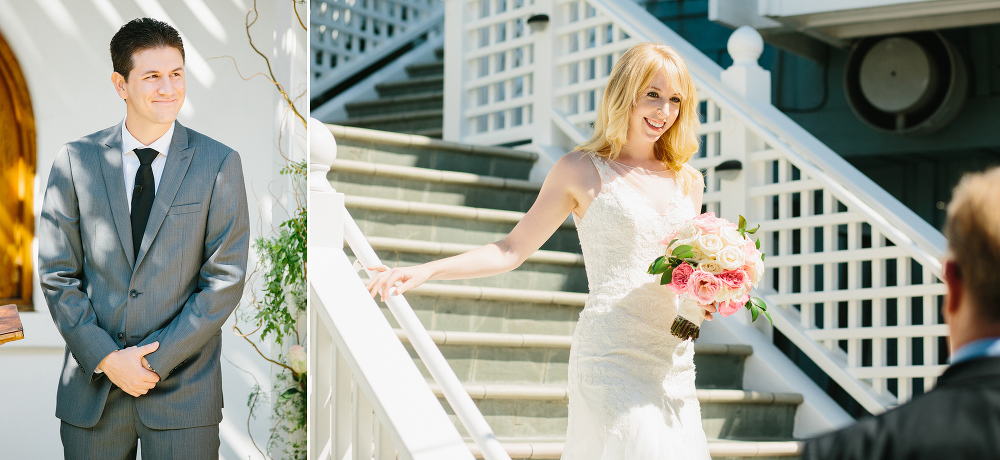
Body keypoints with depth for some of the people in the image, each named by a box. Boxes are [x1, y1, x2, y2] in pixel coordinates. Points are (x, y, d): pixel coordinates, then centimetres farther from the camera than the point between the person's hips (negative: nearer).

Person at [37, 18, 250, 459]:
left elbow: (225, 278, -5)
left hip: (182, 388, -1)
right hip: (92, 387, 1)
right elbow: (56, 274, 2)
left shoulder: (219, 164, -1)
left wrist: (157, 359, -11)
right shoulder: (75, 161, 2)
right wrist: (106, 358, -9)